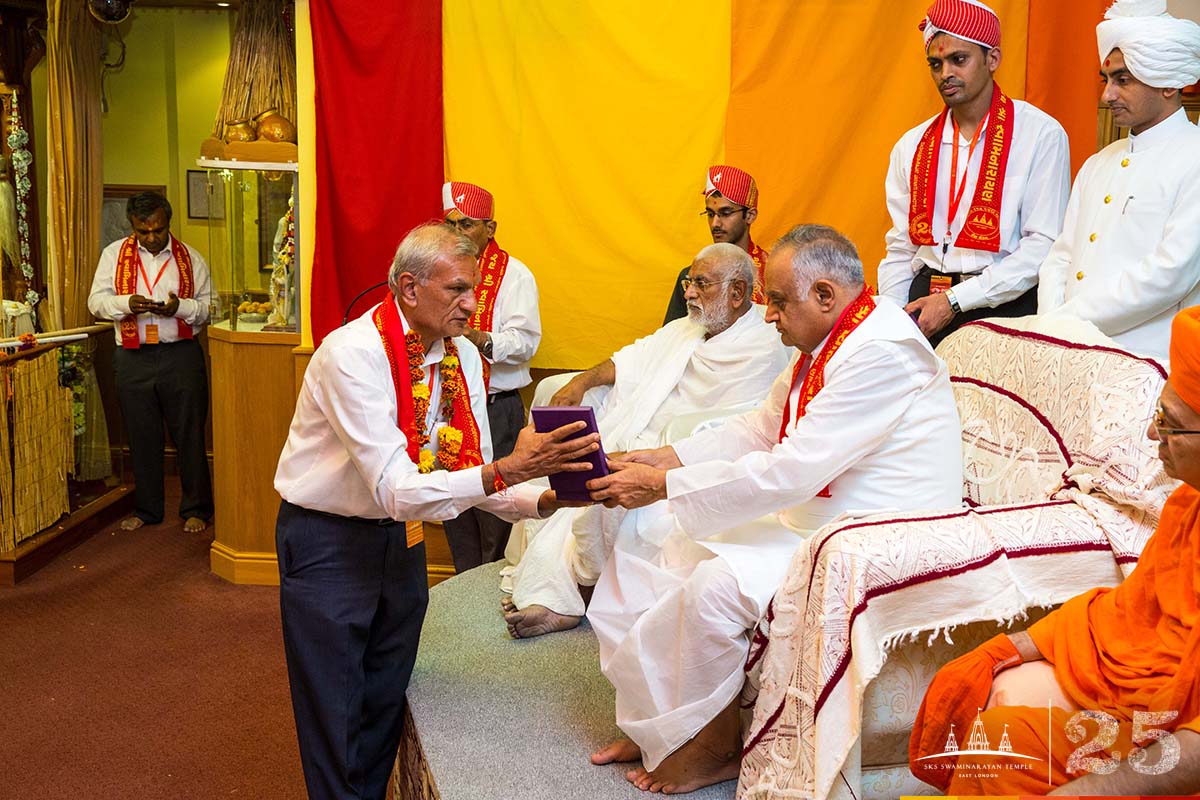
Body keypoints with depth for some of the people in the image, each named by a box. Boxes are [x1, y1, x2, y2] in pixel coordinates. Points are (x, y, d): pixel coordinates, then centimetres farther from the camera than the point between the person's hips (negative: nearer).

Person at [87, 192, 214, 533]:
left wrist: (180, 307, -16)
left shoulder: (190, 257, 5)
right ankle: (146, 510, 24)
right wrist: (127, 303, -17)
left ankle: (196, 510, 15)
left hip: (181, 355, -1)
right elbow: (96, 301, 3)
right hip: (133, 359, 1)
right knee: (142, 438, 10)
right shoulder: (114, 254, 7)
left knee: (189, 435, 3)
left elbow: (210, 306, 3)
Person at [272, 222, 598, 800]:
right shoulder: (354, 354, -25)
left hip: (400, 539, 6)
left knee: (385, 706, 18)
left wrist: (546, 499, -21)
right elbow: (394, 489, -32)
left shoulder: (463, 356, -4)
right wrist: (508, 470, -41)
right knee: (336, 719, 5)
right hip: (329, 542, -6)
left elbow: (476, 477, -3)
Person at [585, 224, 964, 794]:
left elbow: (790, 473, -29)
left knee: (718, 585, -29)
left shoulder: (881, 352, -25)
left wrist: (664, 485, -23)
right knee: (655, 539, 5)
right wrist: (664, 458, 4)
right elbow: (760, 429, 16)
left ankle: (713, 747, -3)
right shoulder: (826, 345, 7)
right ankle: (660, 726, 10)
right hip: (810, 517, 11)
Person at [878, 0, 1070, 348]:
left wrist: (955, 301, -12)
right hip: (924, 306, 3)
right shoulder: (912, 146, 14)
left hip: (1002, 307, -3)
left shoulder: (1040, 134, 0)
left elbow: (1044, 246, -7)